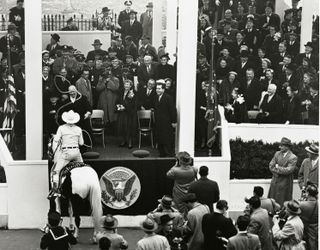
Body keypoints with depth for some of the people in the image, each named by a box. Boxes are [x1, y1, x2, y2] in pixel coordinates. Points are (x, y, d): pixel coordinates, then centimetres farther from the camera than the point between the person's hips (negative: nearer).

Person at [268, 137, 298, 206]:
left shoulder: (293, 157, -12)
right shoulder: (277, 153, 7)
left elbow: (288, 170, -19)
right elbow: (271, 166, 5)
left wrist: (277, 167, -8)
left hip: (285, 183, -6)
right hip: (275, 182, 6)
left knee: (283, 204, -1)